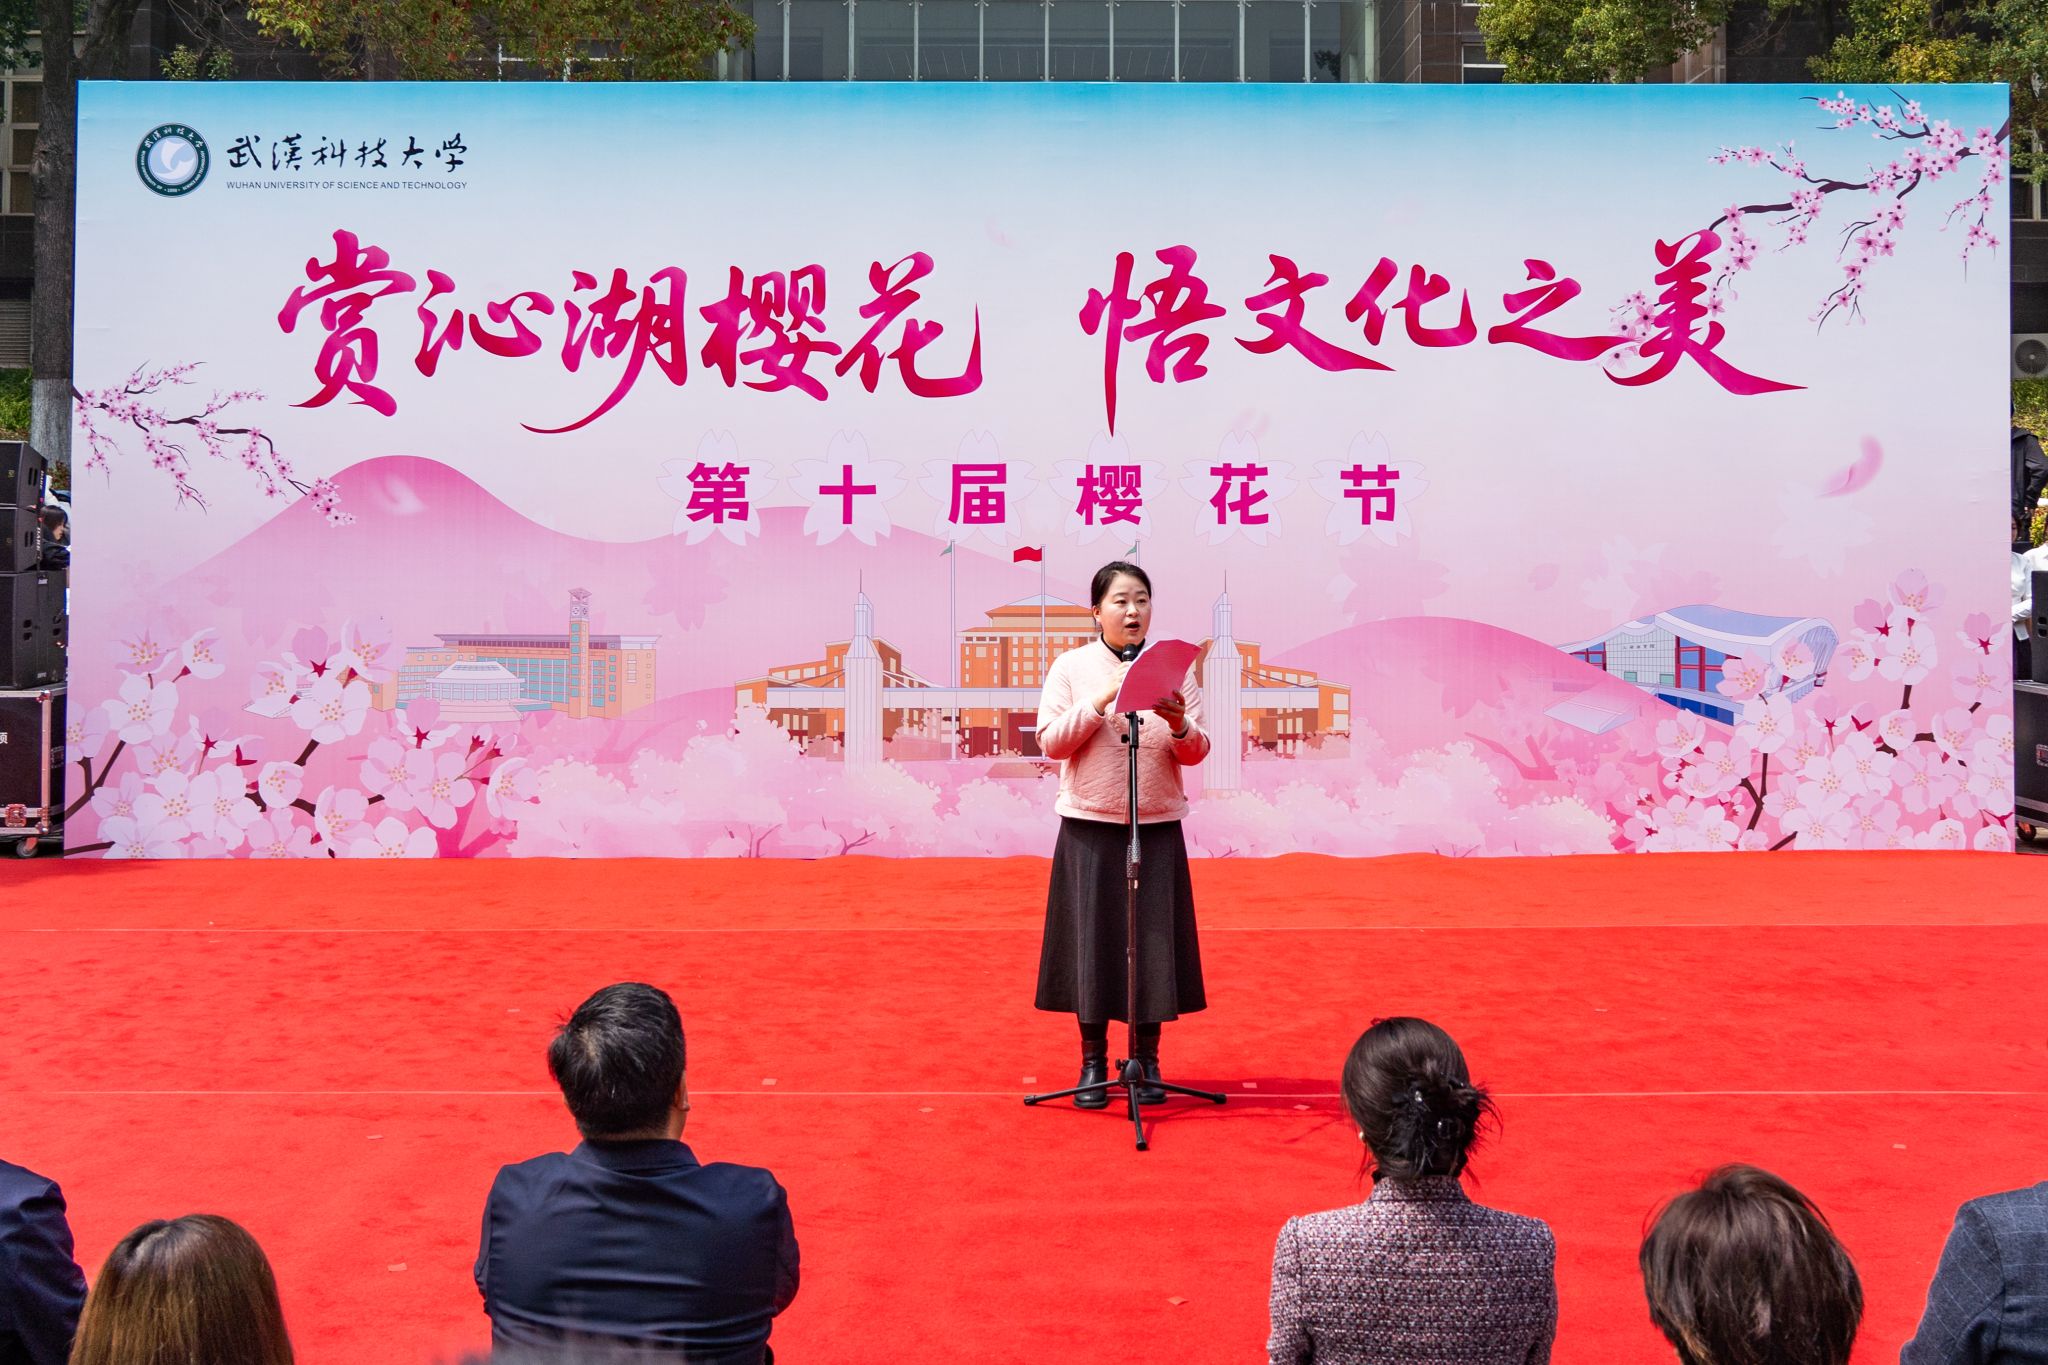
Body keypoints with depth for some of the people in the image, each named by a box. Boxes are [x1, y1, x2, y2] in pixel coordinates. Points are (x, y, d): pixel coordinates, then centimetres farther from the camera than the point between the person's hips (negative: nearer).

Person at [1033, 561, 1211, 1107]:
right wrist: (1102, 701, -17)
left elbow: (1196, 753, 2)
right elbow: (1050, 742, -7)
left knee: (1153, 938, 3)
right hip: (1090, 827, -1)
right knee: (1092, 937, 2)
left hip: (1158, 827, 1)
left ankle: (1147, 1061, 16)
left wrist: (1179, 723, -19)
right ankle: (1093, 1062, 15)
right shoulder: (1071, 667, 1)